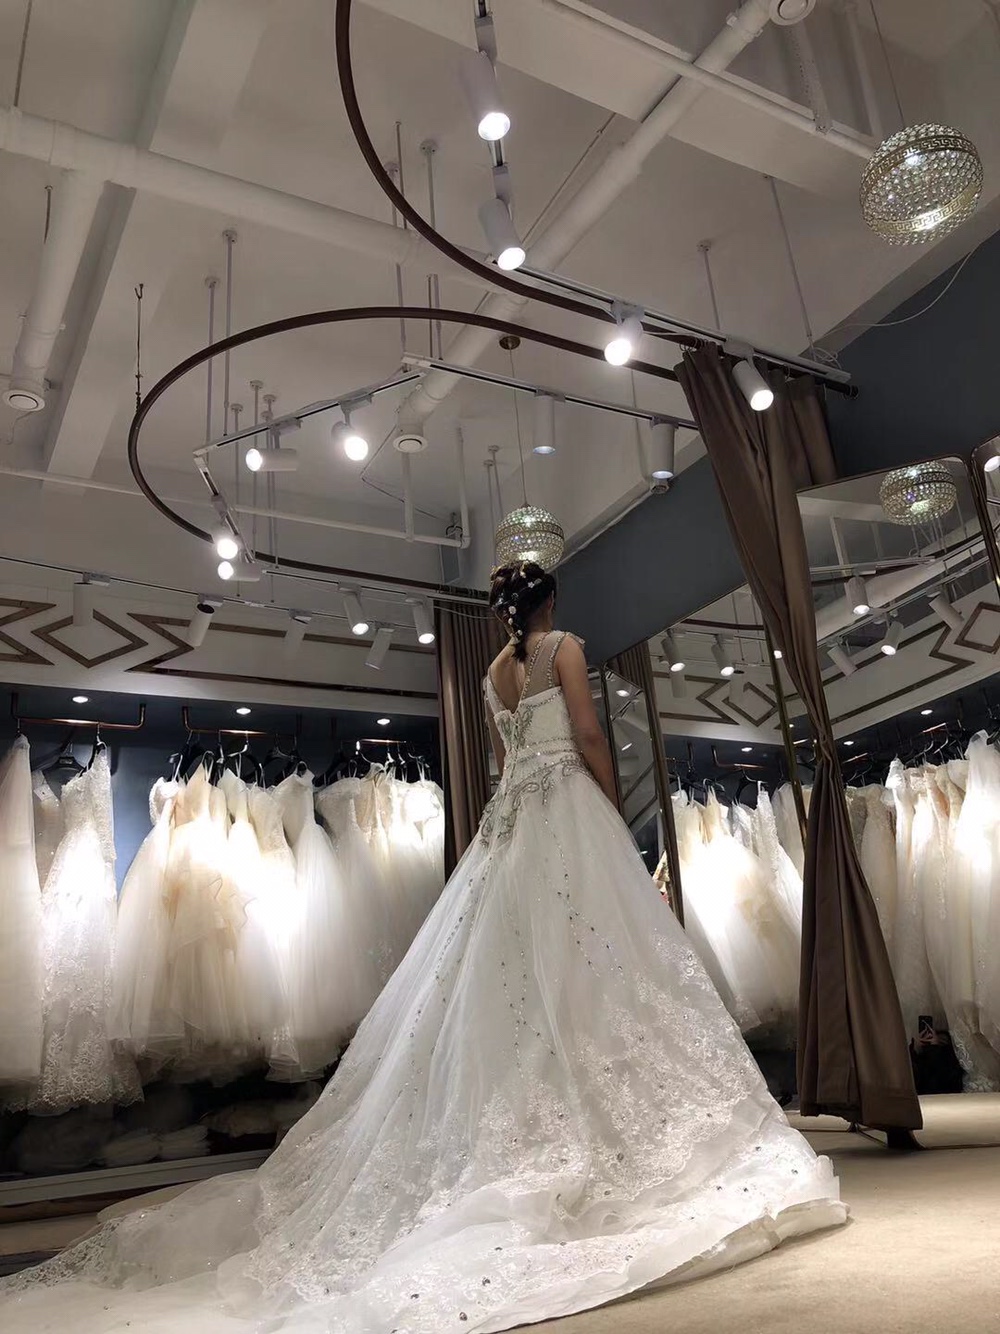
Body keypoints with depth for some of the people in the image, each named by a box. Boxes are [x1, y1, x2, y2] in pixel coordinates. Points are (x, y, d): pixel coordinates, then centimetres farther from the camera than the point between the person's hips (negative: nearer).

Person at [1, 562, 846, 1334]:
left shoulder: (494, 672, 18)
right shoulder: (564, 648, -2)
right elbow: (588, 737, -9)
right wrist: (615, 811, -1)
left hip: (512, 820, 7)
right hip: (568, 809, -7)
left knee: (515, 972, 4)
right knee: (581, 967, -9)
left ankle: (518, 1142, 7)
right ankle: (606, 1147, -8)